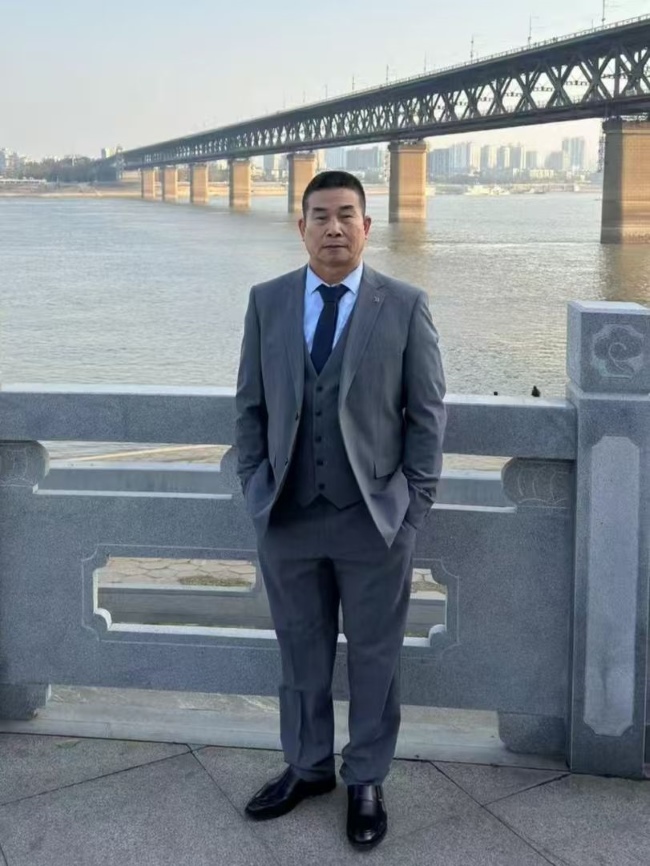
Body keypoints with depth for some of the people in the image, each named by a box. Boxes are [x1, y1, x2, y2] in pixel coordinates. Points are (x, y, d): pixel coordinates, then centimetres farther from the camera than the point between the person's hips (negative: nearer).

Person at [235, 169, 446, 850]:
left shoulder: (406, 306, -3)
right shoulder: (266, 302, 4)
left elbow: (427, 411, -1)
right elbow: (250, 405, 9)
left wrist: (415, 502, -5)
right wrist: (253, 486, 3)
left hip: (375, 518, -2)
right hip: (286, 515, 2)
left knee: (374, 659, 11)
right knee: (300, 652, 16)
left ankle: (366, 782, 29)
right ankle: (307, 767, 36)